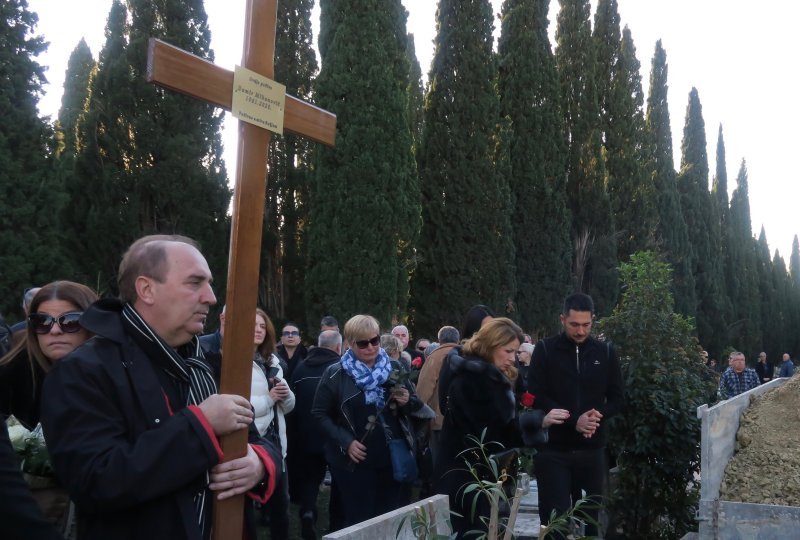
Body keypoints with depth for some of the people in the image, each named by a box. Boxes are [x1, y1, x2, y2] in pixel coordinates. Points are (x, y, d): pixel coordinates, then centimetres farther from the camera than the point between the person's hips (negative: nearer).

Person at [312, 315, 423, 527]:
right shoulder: (335, 374, -6)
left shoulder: (394, 368, 5)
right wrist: (346, 442, -15)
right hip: (356, 462, -3)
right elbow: (320, 414, -4)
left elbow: (416, 405, 13)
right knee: (359, 521, 4)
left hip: (396, 458, 3)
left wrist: (407, 401, -10)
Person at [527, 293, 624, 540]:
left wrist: (599, 415, -12)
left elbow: (617, 398, 9)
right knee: (554, 517, -3)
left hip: (592, 448, 3)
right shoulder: (545, 349, -3)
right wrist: (573, 421, -18)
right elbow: (536, 397, -8)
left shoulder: (606, 352, 6)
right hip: (553, 448, -3)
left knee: (590, 515, 9)